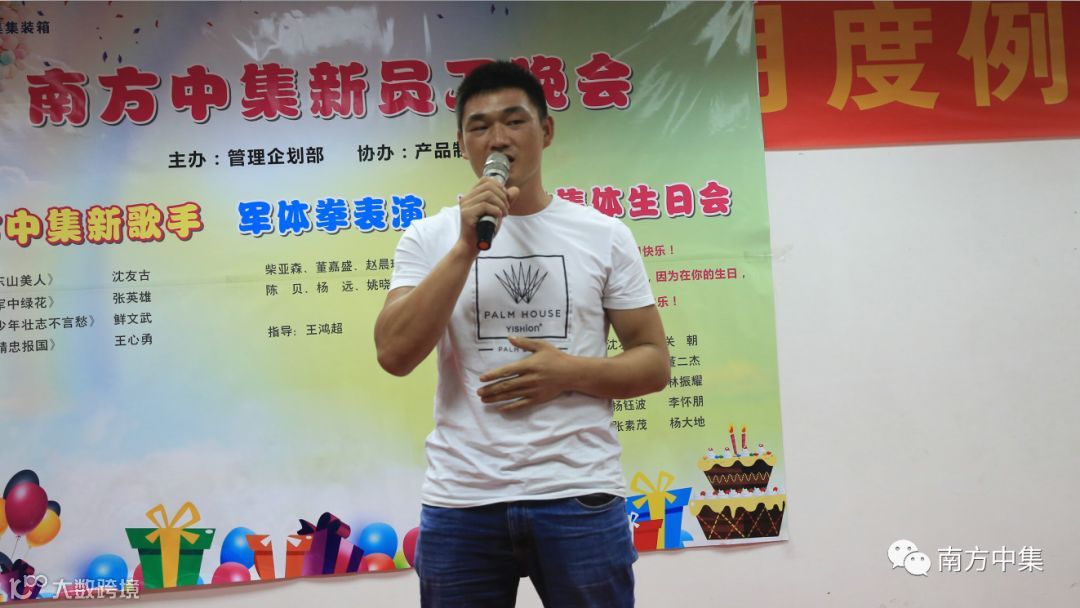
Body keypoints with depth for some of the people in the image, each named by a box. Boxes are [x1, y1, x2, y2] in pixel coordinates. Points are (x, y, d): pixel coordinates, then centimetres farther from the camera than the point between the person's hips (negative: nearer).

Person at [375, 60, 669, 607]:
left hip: (580, 497, 0)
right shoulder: (428, 239, 3)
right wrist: (466, 248, -15)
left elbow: (654, 362, 5)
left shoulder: (605, 235, 3)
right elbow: (394, 355, -9)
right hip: (460, 502, 0)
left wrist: (570, 372, -13)